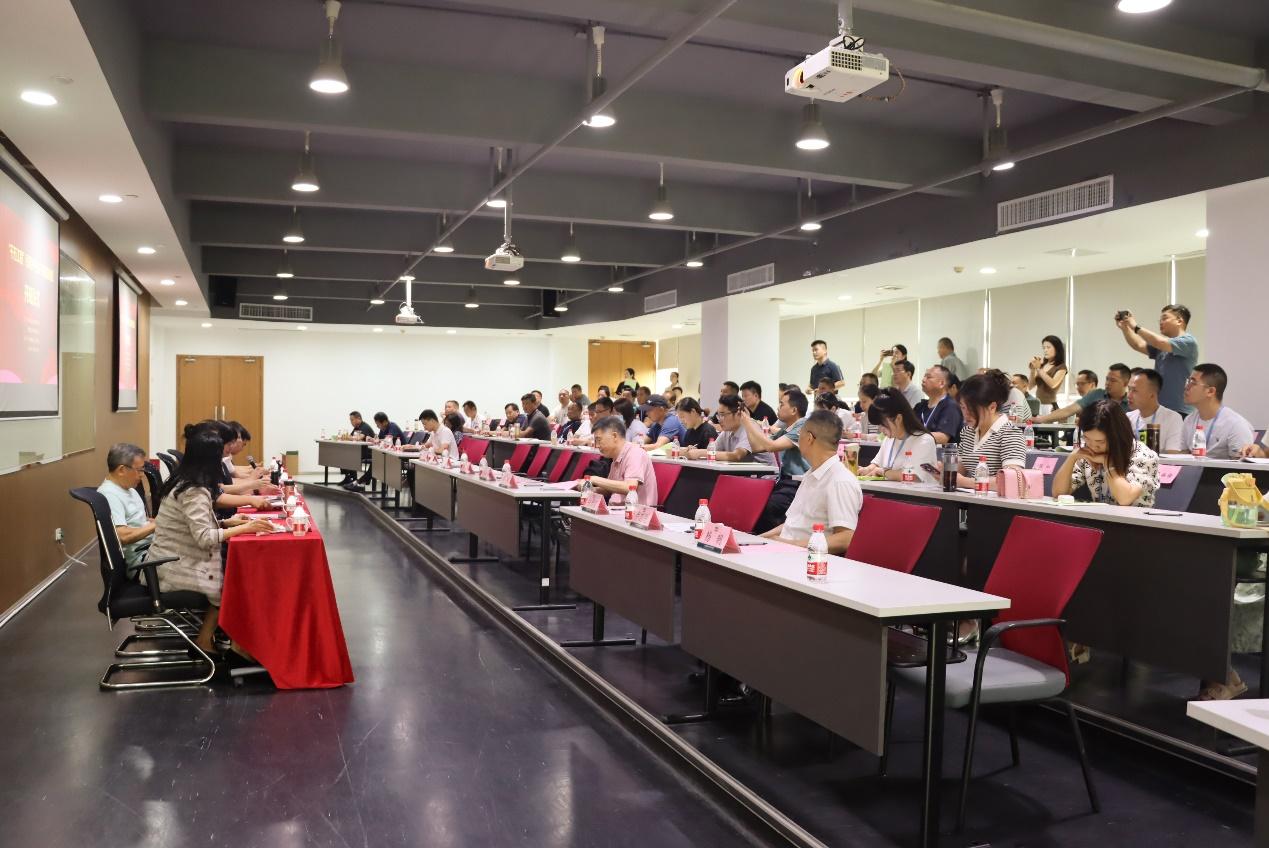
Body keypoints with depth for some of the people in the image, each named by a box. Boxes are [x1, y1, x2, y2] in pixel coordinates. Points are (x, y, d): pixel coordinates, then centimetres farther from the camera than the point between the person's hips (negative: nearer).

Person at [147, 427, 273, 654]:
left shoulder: (183, 480, 6)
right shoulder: (195, 491, -23)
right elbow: (204, 538, -28)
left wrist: (226, 522, 4)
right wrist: (244, 528, -22)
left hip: (170, 560, 9)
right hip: (176, 566, -9)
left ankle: (206, 636, 12)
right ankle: (205, 639, 11)